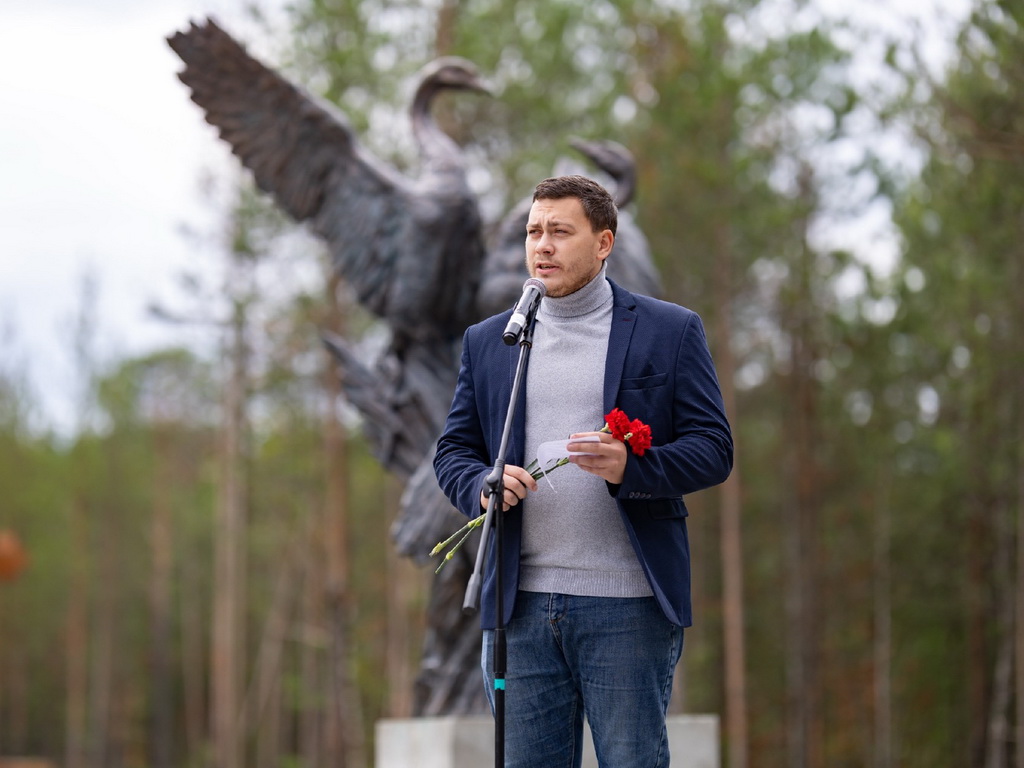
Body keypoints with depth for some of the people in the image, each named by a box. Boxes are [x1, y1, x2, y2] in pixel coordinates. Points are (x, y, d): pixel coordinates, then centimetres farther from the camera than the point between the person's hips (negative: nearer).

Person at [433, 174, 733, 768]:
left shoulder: (670, 331, 5)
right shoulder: (488, 342, 15)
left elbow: (714, 450, 1)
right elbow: (453, 450, 15)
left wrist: (631, 467, -18)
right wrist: (482, 486, -8)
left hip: (626, 606, -3)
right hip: (521, 604, 3)